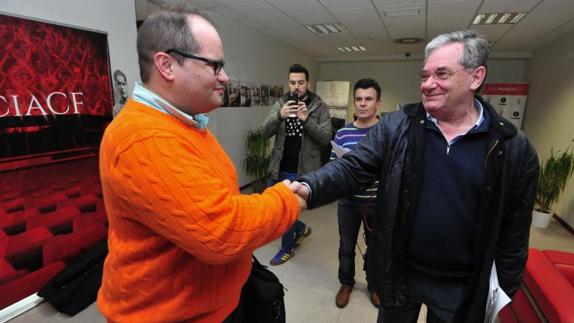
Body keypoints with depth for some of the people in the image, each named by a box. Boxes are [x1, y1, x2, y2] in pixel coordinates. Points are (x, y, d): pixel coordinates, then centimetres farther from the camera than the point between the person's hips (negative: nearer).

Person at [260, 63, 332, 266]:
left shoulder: (319, 107, -5)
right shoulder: (281, 104, 2)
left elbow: (326, 138, -13)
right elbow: (264, 132, -7)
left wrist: (307, 120, -27)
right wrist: (279, 116, -25)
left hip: (302, 170, -4)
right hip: (279, 168, 5)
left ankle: (287, 248, 31)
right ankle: (301, 229, 42)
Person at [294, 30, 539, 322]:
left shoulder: (513, 148, -9)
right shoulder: (395, 127, -9)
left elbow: (513, 232, -2)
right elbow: (352, 168, -15)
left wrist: (507, 291, 4)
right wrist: (308, 188, -33)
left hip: (461, 286, 0)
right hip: (397, 274, 1)